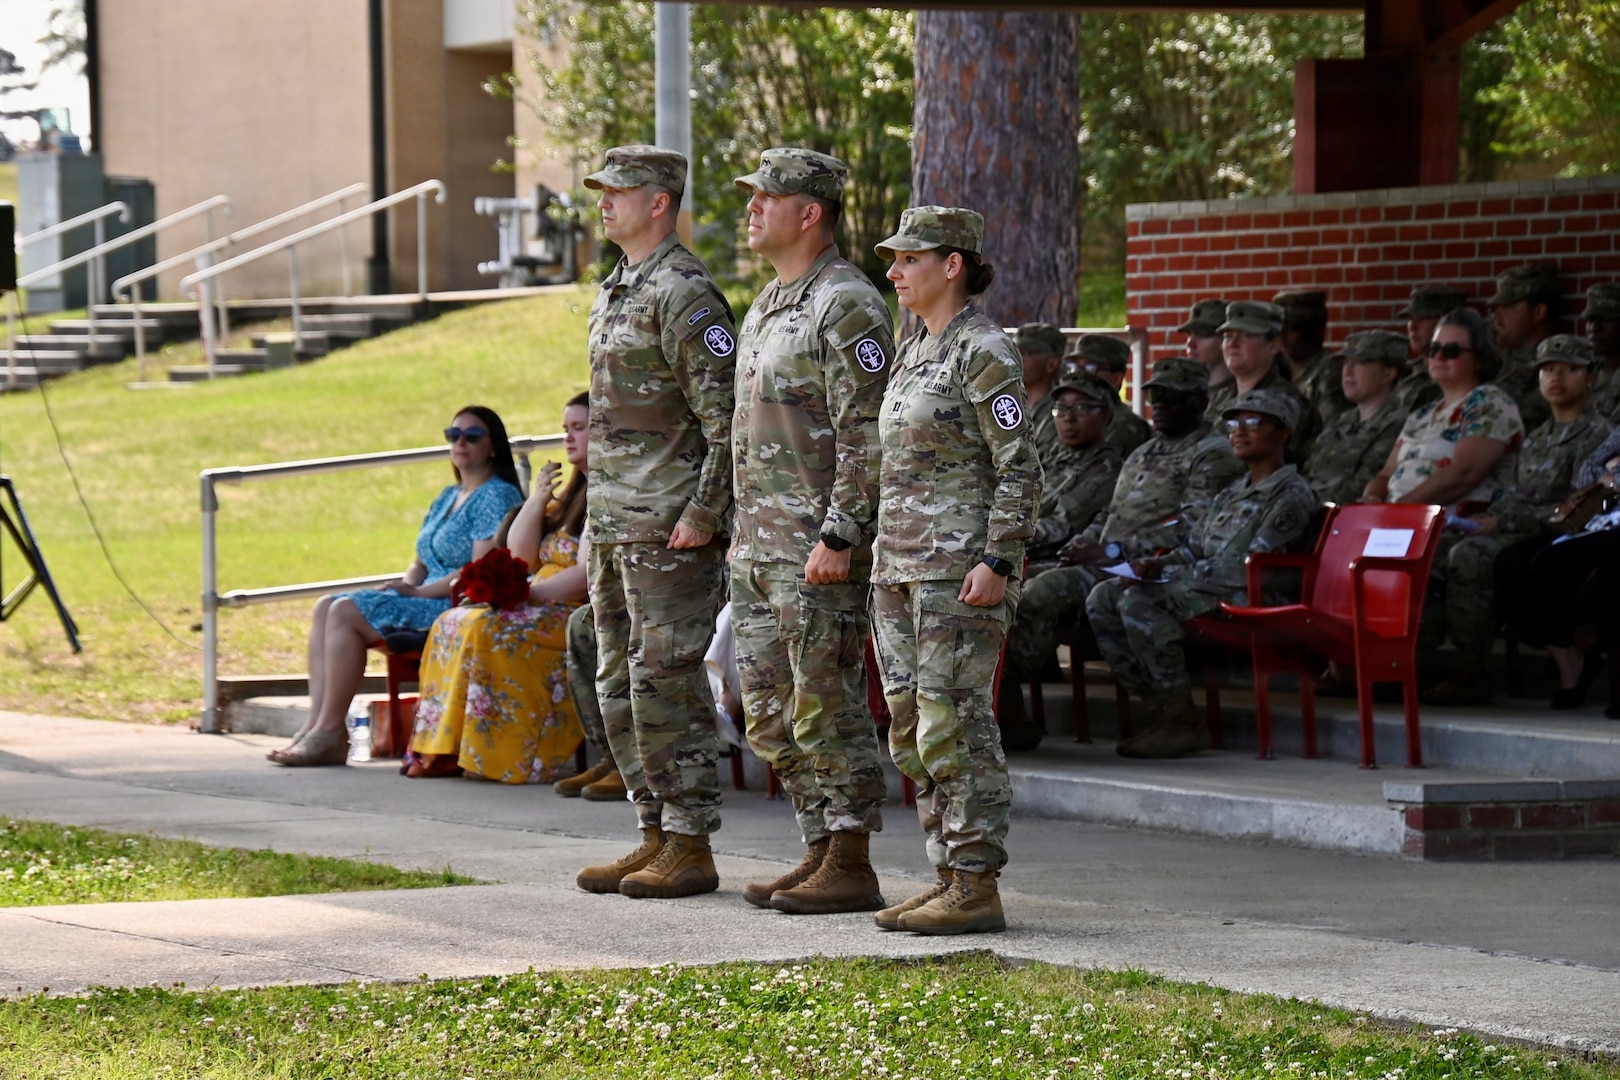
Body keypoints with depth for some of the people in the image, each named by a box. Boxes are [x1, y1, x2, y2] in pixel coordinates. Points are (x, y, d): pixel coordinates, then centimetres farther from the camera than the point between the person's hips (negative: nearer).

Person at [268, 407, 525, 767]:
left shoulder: (497, 497, -8)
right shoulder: (448, 498, 22)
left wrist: (417, 592, -16)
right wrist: (403, 585, -1)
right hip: (426, 600, 10)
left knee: (346, 611, -21)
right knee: (326, 607, -3)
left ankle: (330, 733, -21)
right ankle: (317, 723, -15)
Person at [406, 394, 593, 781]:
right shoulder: (571, 496, 25)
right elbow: (520, 557, 18)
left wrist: (531, 593, -19)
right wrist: (537, 501, 4)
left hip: (580, 612, -10)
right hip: (545, 609, 10)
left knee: (489, 628, -29)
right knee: (453, 624, -6)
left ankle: (495, 753, -28)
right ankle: (447, 750, -17)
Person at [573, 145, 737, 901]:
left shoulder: (684, 293, -13)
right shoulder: (615, 292, 17)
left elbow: (725, 415, -18)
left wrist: (703, 513, -21)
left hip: (669, 526, -10)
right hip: (612, 524, 10)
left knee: (666, 684, -8)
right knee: (620, 687, 12)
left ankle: (691, 847, -4)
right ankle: (656, 836, 17)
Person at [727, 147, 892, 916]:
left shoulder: (846, 304, -12)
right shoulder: (769, 304, 18)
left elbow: (867, 436, -18)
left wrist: (839, 537, -22)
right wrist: (742, 530, 22)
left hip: (817, 551, -10)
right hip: (759, 549, 10)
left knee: (828, 707, -7)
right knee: (771, 711, 11)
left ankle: (852, 867, -3)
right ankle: (820, 852, 17)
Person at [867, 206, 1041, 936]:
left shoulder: (985, 353, -10)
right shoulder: (916, 352, 17)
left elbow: (1020, 470, -14)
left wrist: (996, 562, -20)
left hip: (960, 566, -10)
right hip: (901, 566, 10)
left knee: (953, 724, -10)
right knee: (910, 730, 8)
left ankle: (977, 888, -7)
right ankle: (949, 876, 14)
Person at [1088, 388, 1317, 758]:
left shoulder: (1291, 495, -6)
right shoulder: (1232, 494, 24)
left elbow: (1251, 567, -16)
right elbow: (1192, 550, 24)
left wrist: (1168, 575, -17)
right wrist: (1157, 566, -1)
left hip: (1249, 600, -10)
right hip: (1204, 589, 10)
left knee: (1139, 601, -29)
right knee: (1103, 597, -3)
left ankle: (1184, 723, -27)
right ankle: (1157, 709, -10)